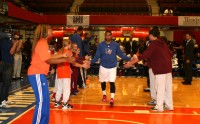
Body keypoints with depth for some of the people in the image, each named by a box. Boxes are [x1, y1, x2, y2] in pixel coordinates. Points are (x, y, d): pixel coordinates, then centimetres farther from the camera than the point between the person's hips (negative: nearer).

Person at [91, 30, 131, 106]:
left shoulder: (116, 45, -3)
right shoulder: (101, 45, -5)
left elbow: (120, 54, 1)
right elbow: (97, 56, -6)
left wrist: (129, 59, -10)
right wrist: (91, 62, -21)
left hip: (112, 67, -1)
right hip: (103, 66, 1)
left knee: (112, 82, -8)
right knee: (103, 82, 14)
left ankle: (112, 99, -4)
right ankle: (104, 95, 38)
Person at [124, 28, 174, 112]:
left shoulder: (153, 45, -11)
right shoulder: (163, 44, 12)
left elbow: (143, 55, -17)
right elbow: (171, 53, 18)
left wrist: (131, 63, -16)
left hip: (160, 68, -8)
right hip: (168, 67, 8)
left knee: (160, 88, -3)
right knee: (168, 87, 12)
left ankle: (159, 107, 2)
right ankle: (169, 105, 20)